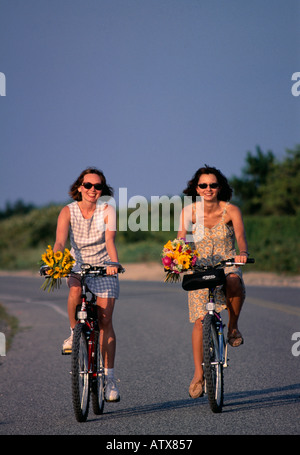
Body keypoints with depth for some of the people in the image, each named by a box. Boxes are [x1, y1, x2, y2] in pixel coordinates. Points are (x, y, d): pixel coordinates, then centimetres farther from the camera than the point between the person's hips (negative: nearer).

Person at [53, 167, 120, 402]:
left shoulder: (107, 210, -11)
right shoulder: (68, 211, -9)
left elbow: (110, 239, -26)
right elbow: (60, 241, -22)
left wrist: (113, 262, -44)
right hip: (78, 265, 0)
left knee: (105, 320, -8)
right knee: (75, 289, -35)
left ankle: (109, 377, -1)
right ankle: (74, 332, -8)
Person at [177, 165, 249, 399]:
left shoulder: (231, 210, -7)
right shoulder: (190, 212, -4)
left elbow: (241, 236, -18)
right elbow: (180, 241, -11)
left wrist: (243, 252, -40)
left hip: (227, 265, -1)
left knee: (234, 284, -38)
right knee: (200, 321, -9)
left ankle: (233, 327, -11)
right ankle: (199, 374, 3)